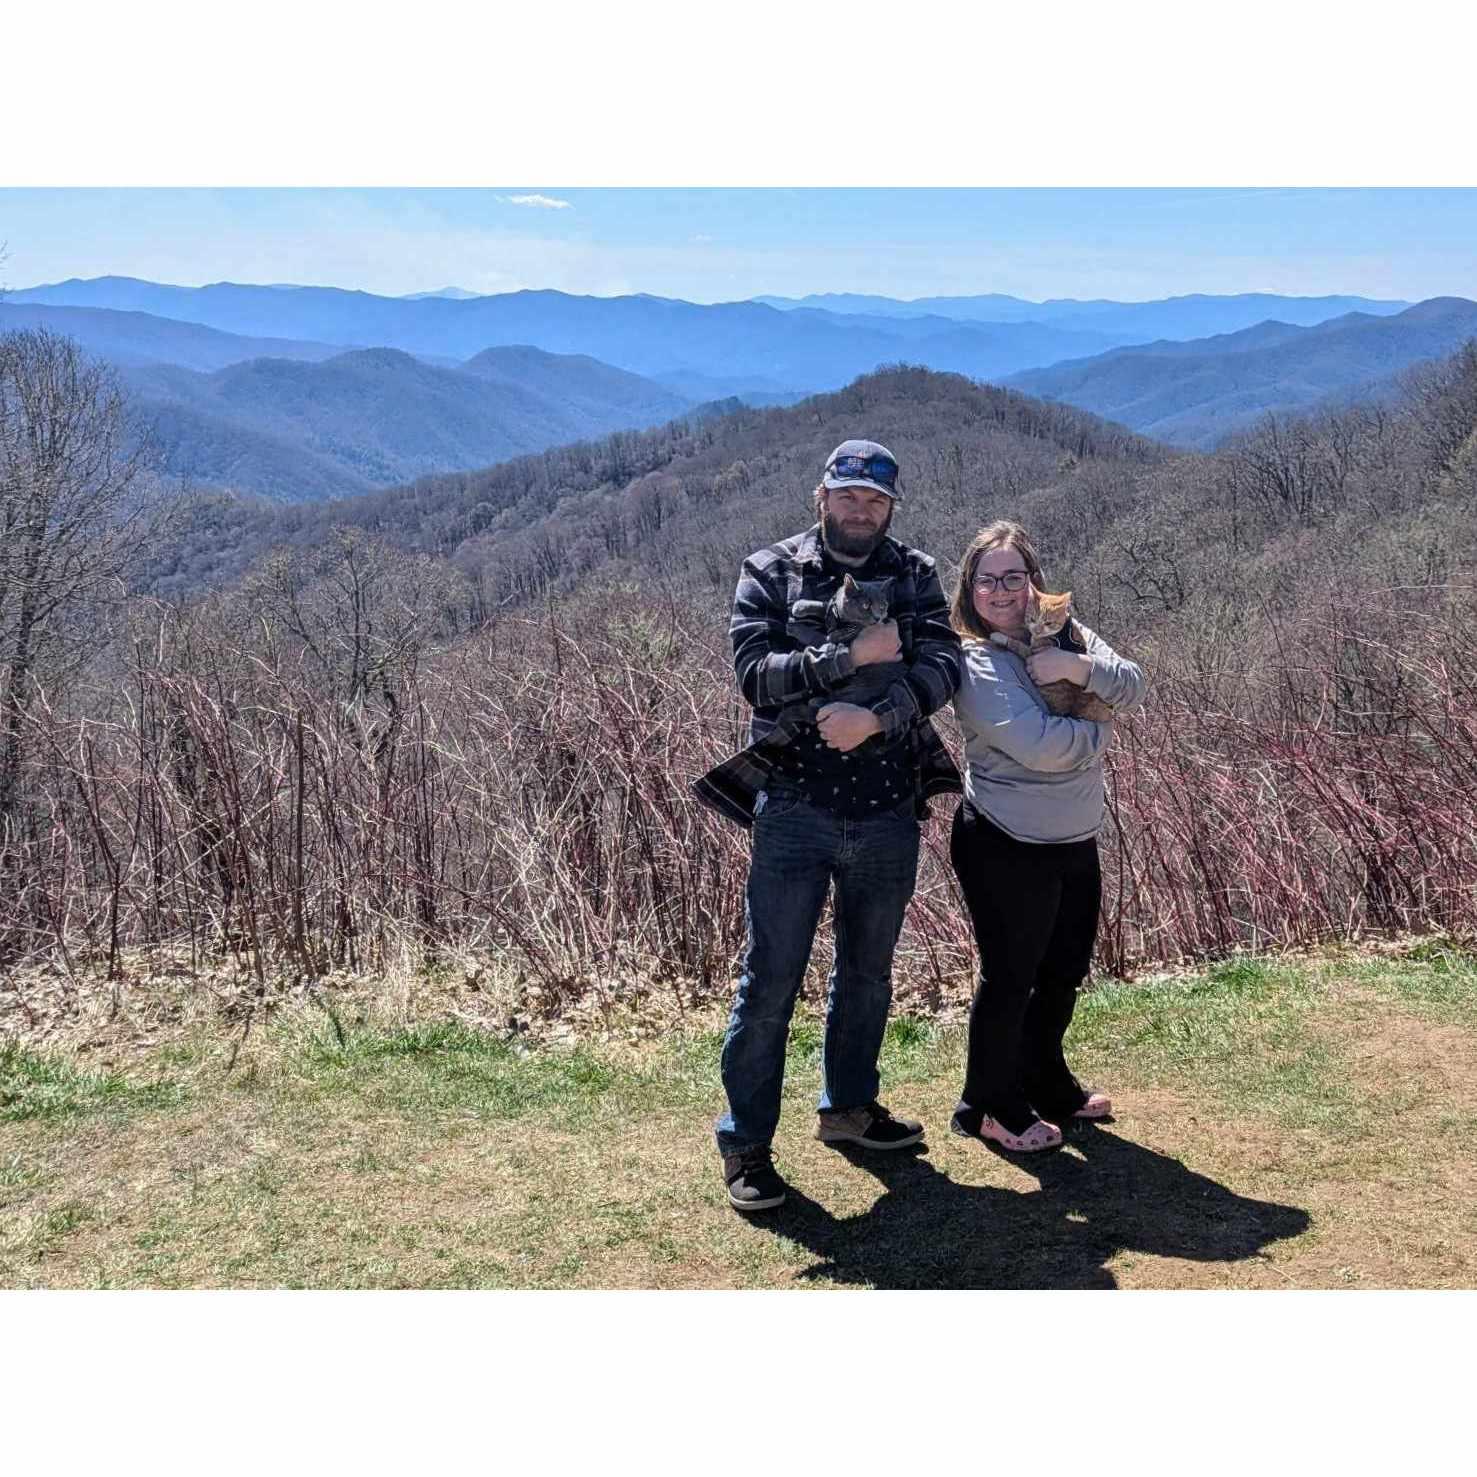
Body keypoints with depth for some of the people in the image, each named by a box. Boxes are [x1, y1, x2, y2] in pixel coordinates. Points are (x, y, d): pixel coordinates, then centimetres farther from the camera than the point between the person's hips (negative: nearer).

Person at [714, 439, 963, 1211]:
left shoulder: (916, 575, 6)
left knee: (868, 970, 18)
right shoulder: (771, 572, -1)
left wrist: (876, 718, -25)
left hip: (887, 812, 4)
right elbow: (755, 673, -14)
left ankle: (848, 1105, 37)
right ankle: (746, 1141, 11)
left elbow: (941, 666, -10)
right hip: (794, 808, -4)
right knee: (771, 978, 0)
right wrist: (852, 656, -19)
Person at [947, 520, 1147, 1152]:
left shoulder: (1063, 633, 4)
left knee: (1064, 973, 21)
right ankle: (989, 1106, 24)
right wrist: (1100, 729, -10)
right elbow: (1040, 746, -27)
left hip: (1075, 842, 8)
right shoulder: (976, 662, -18)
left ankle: (1048, 1086, 41)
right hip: (1006, 848, -7)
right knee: (1010, 979, 5)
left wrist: (1079, 667, -25)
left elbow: (1132, 685, -7)